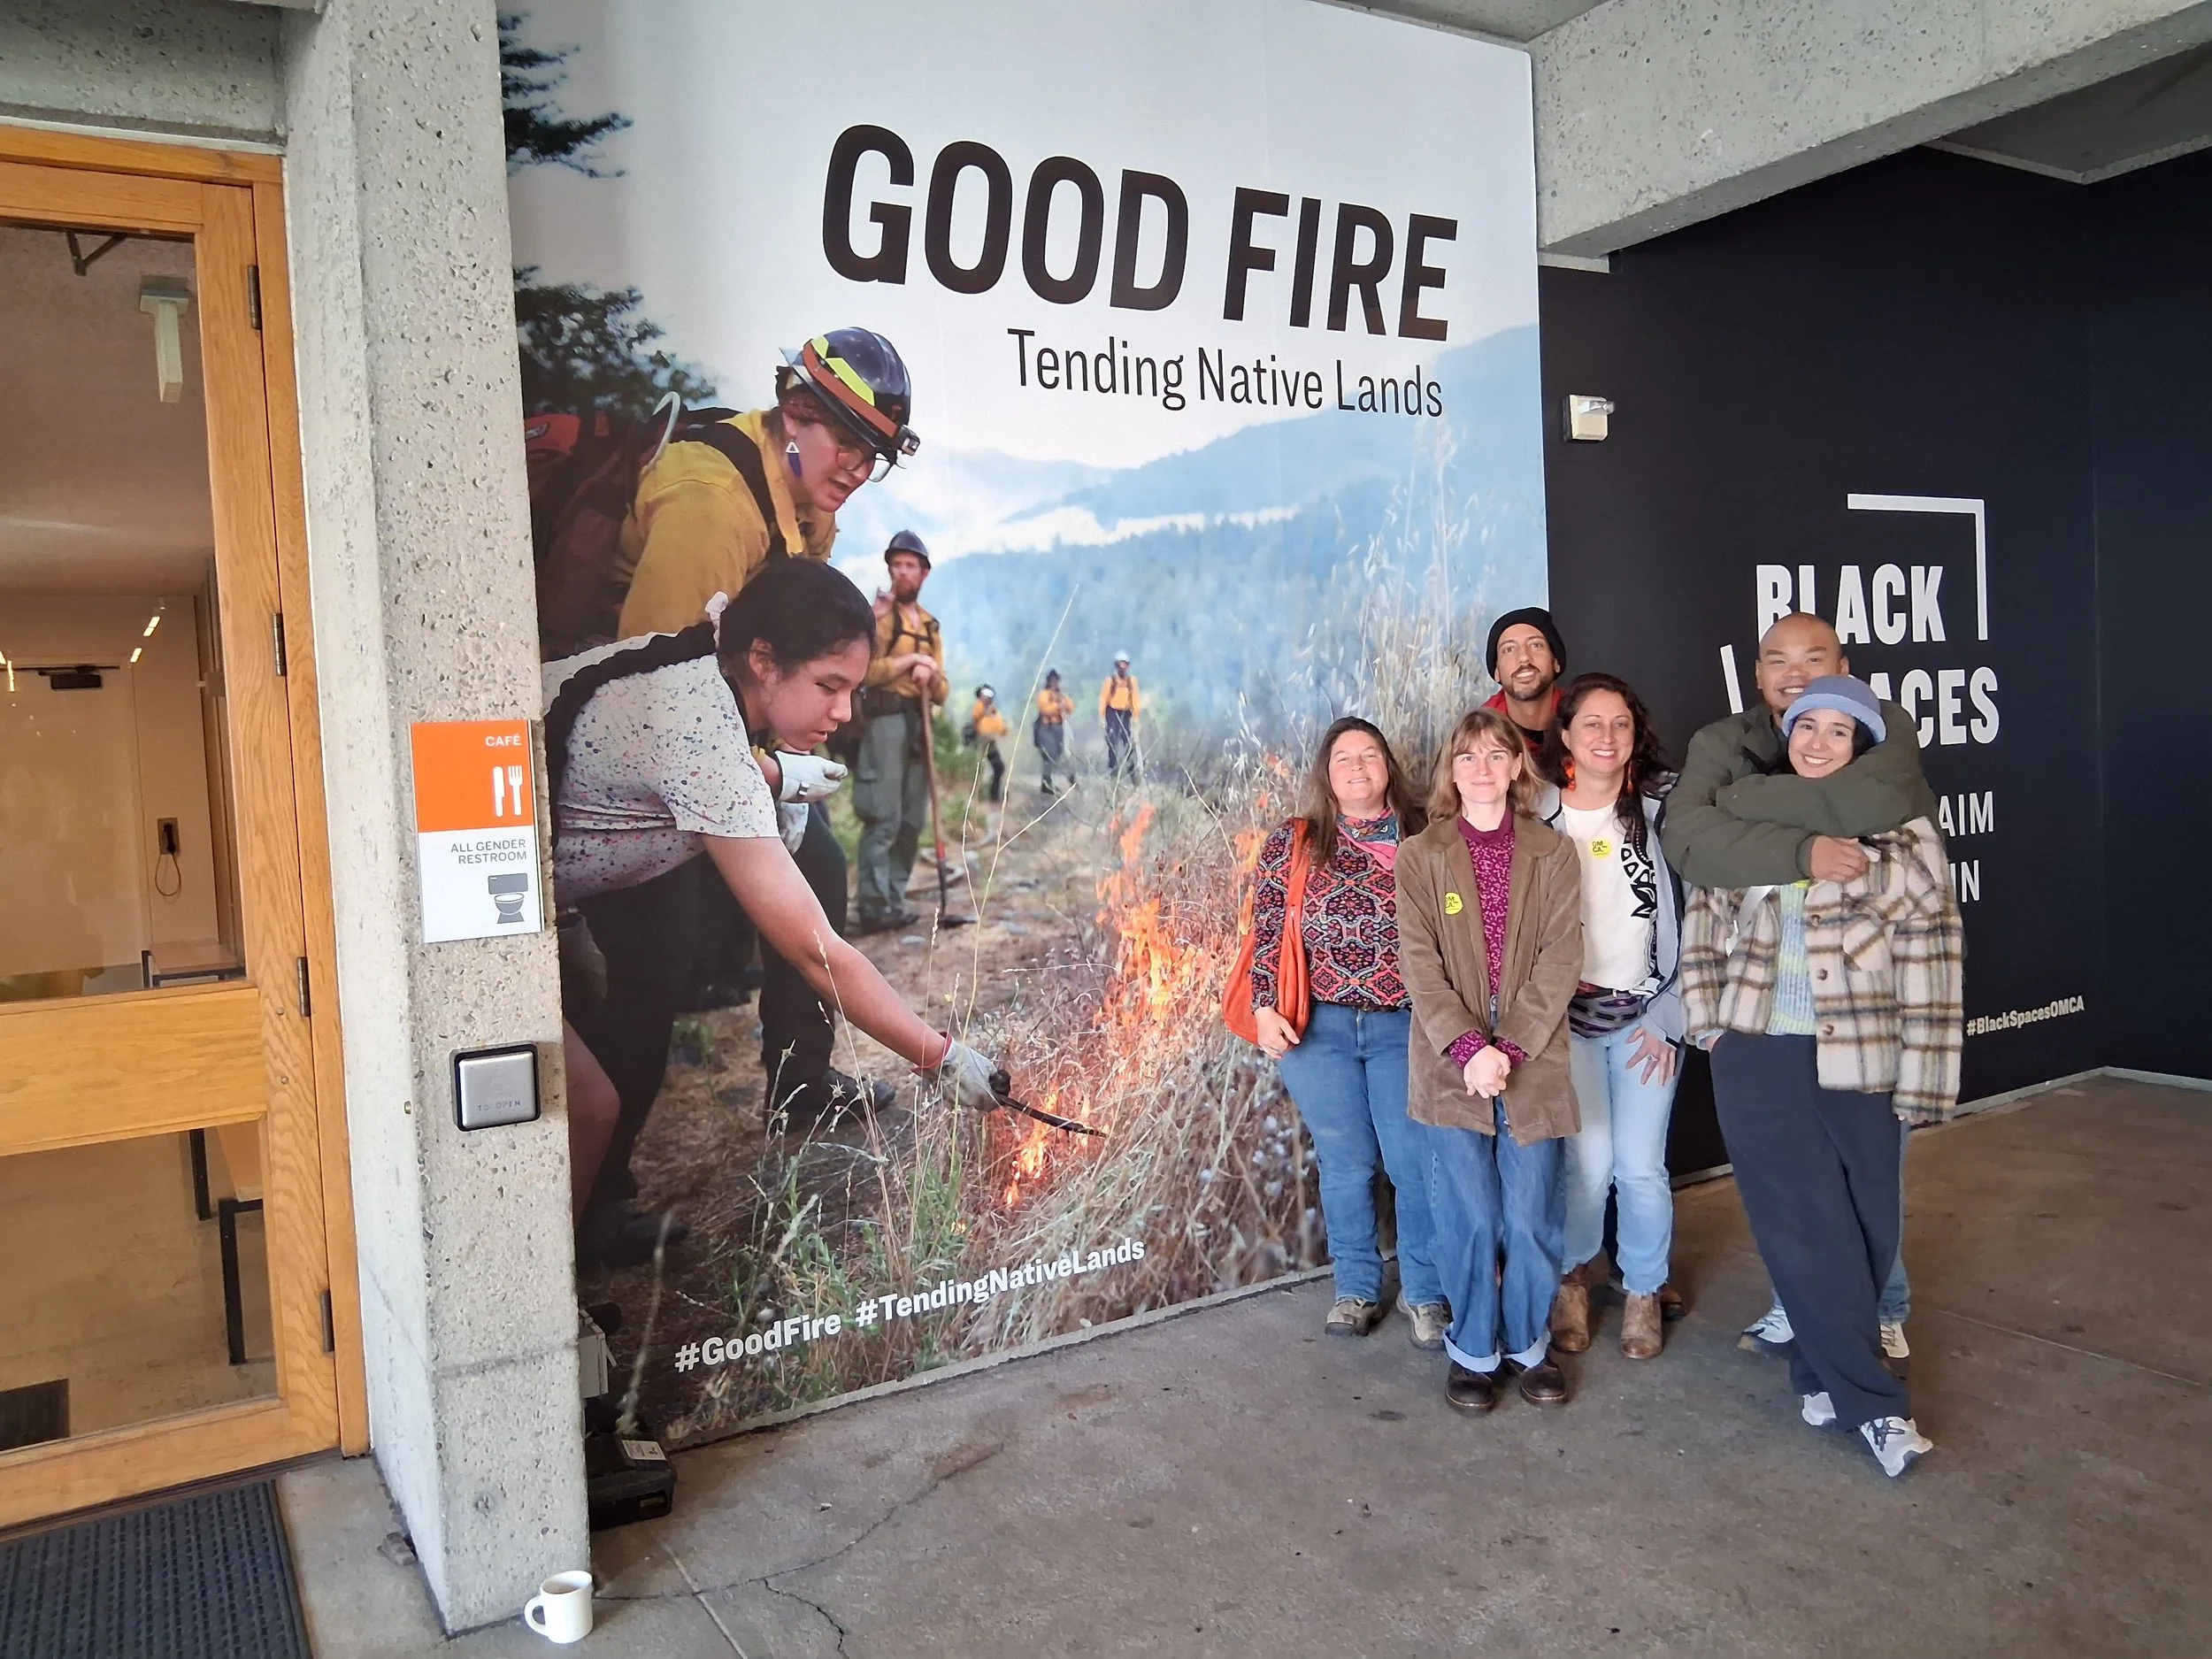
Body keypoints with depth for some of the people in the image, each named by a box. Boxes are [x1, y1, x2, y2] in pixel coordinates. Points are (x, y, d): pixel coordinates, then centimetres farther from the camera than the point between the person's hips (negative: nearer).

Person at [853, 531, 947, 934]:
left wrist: (931, 677, -4)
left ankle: (894, 901, 13)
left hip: (919, 723, 7)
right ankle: (875, 907, -9)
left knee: (913, 821, 7)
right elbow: (861, 670, -13)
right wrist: (909, 660, -11)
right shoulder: (876, 613, 0)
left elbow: (942, 690, 18)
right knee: (883, 819, -11)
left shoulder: (931, 626, 20)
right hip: (886, 720, -7)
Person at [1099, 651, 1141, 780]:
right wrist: (1101, 717, -8)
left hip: (1126, 713, 2)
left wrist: (1136, 715, -1)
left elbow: (1135, 698, 4)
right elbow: (1103, 699, -3)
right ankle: (1112, 769, 3)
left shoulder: (1132, 680, 3)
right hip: (1113, 712, -2)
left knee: (1129, 741, -3)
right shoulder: (1110, 680, -3)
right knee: (1112, 741, -4)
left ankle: (1132, 771, 1)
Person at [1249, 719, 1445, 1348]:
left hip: (1404, 1027, 0)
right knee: (1346, 1162, 9)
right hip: (1317, 1028, 0)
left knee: (1415, 1162, 0)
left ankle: (1425, 1293, 18)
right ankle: (1357, 1290, 25)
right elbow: (1267, 933, 2)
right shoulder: (1293, 842, 5)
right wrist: (1265, 1009, -7)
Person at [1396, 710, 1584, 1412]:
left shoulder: (1553, 853, 5)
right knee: (1471, 1216, 2)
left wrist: (1510, 1049, -13)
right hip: (1453, 1060, -1)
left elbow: (1560, 959, -3)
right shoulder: (1420, 856, 3)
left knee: (1531, 1216, 5)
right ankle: (1473, 1349, 20)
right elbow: (1419, 962, -4)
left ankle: (1528, 1342, 26)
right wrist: (1468, 1049, -15)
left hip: (1532, 1059, 1)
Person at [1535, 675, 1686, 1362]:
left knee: (1641, 1166, -1)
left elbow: (1695, 918, -1)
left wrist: (1669, 1016, -4)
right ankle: (1572, 1279, 23)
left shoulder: (1664, 808, -1)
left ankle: (1645, 1292, 26)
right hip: (1567, 1016, 0)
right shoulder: (1535, 816, -1)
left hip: (1646, 1015, 1)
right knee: (1590, 1162, -6)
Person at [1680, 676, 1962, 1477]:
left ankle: (1825, 1370, 29)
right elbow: (1705, 921, 13)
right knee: (1809, 1228, 2)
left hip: (1858, 1061, -1)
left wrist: (1922, 1079, -8)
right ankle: (1873, 1399, 14)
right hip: (1757, 1057, 2)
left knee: (1865, 1227, 8)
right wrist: (1709, 1020, 6)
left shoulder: (1903, 836, -3)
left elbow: (1929, 963, -5)